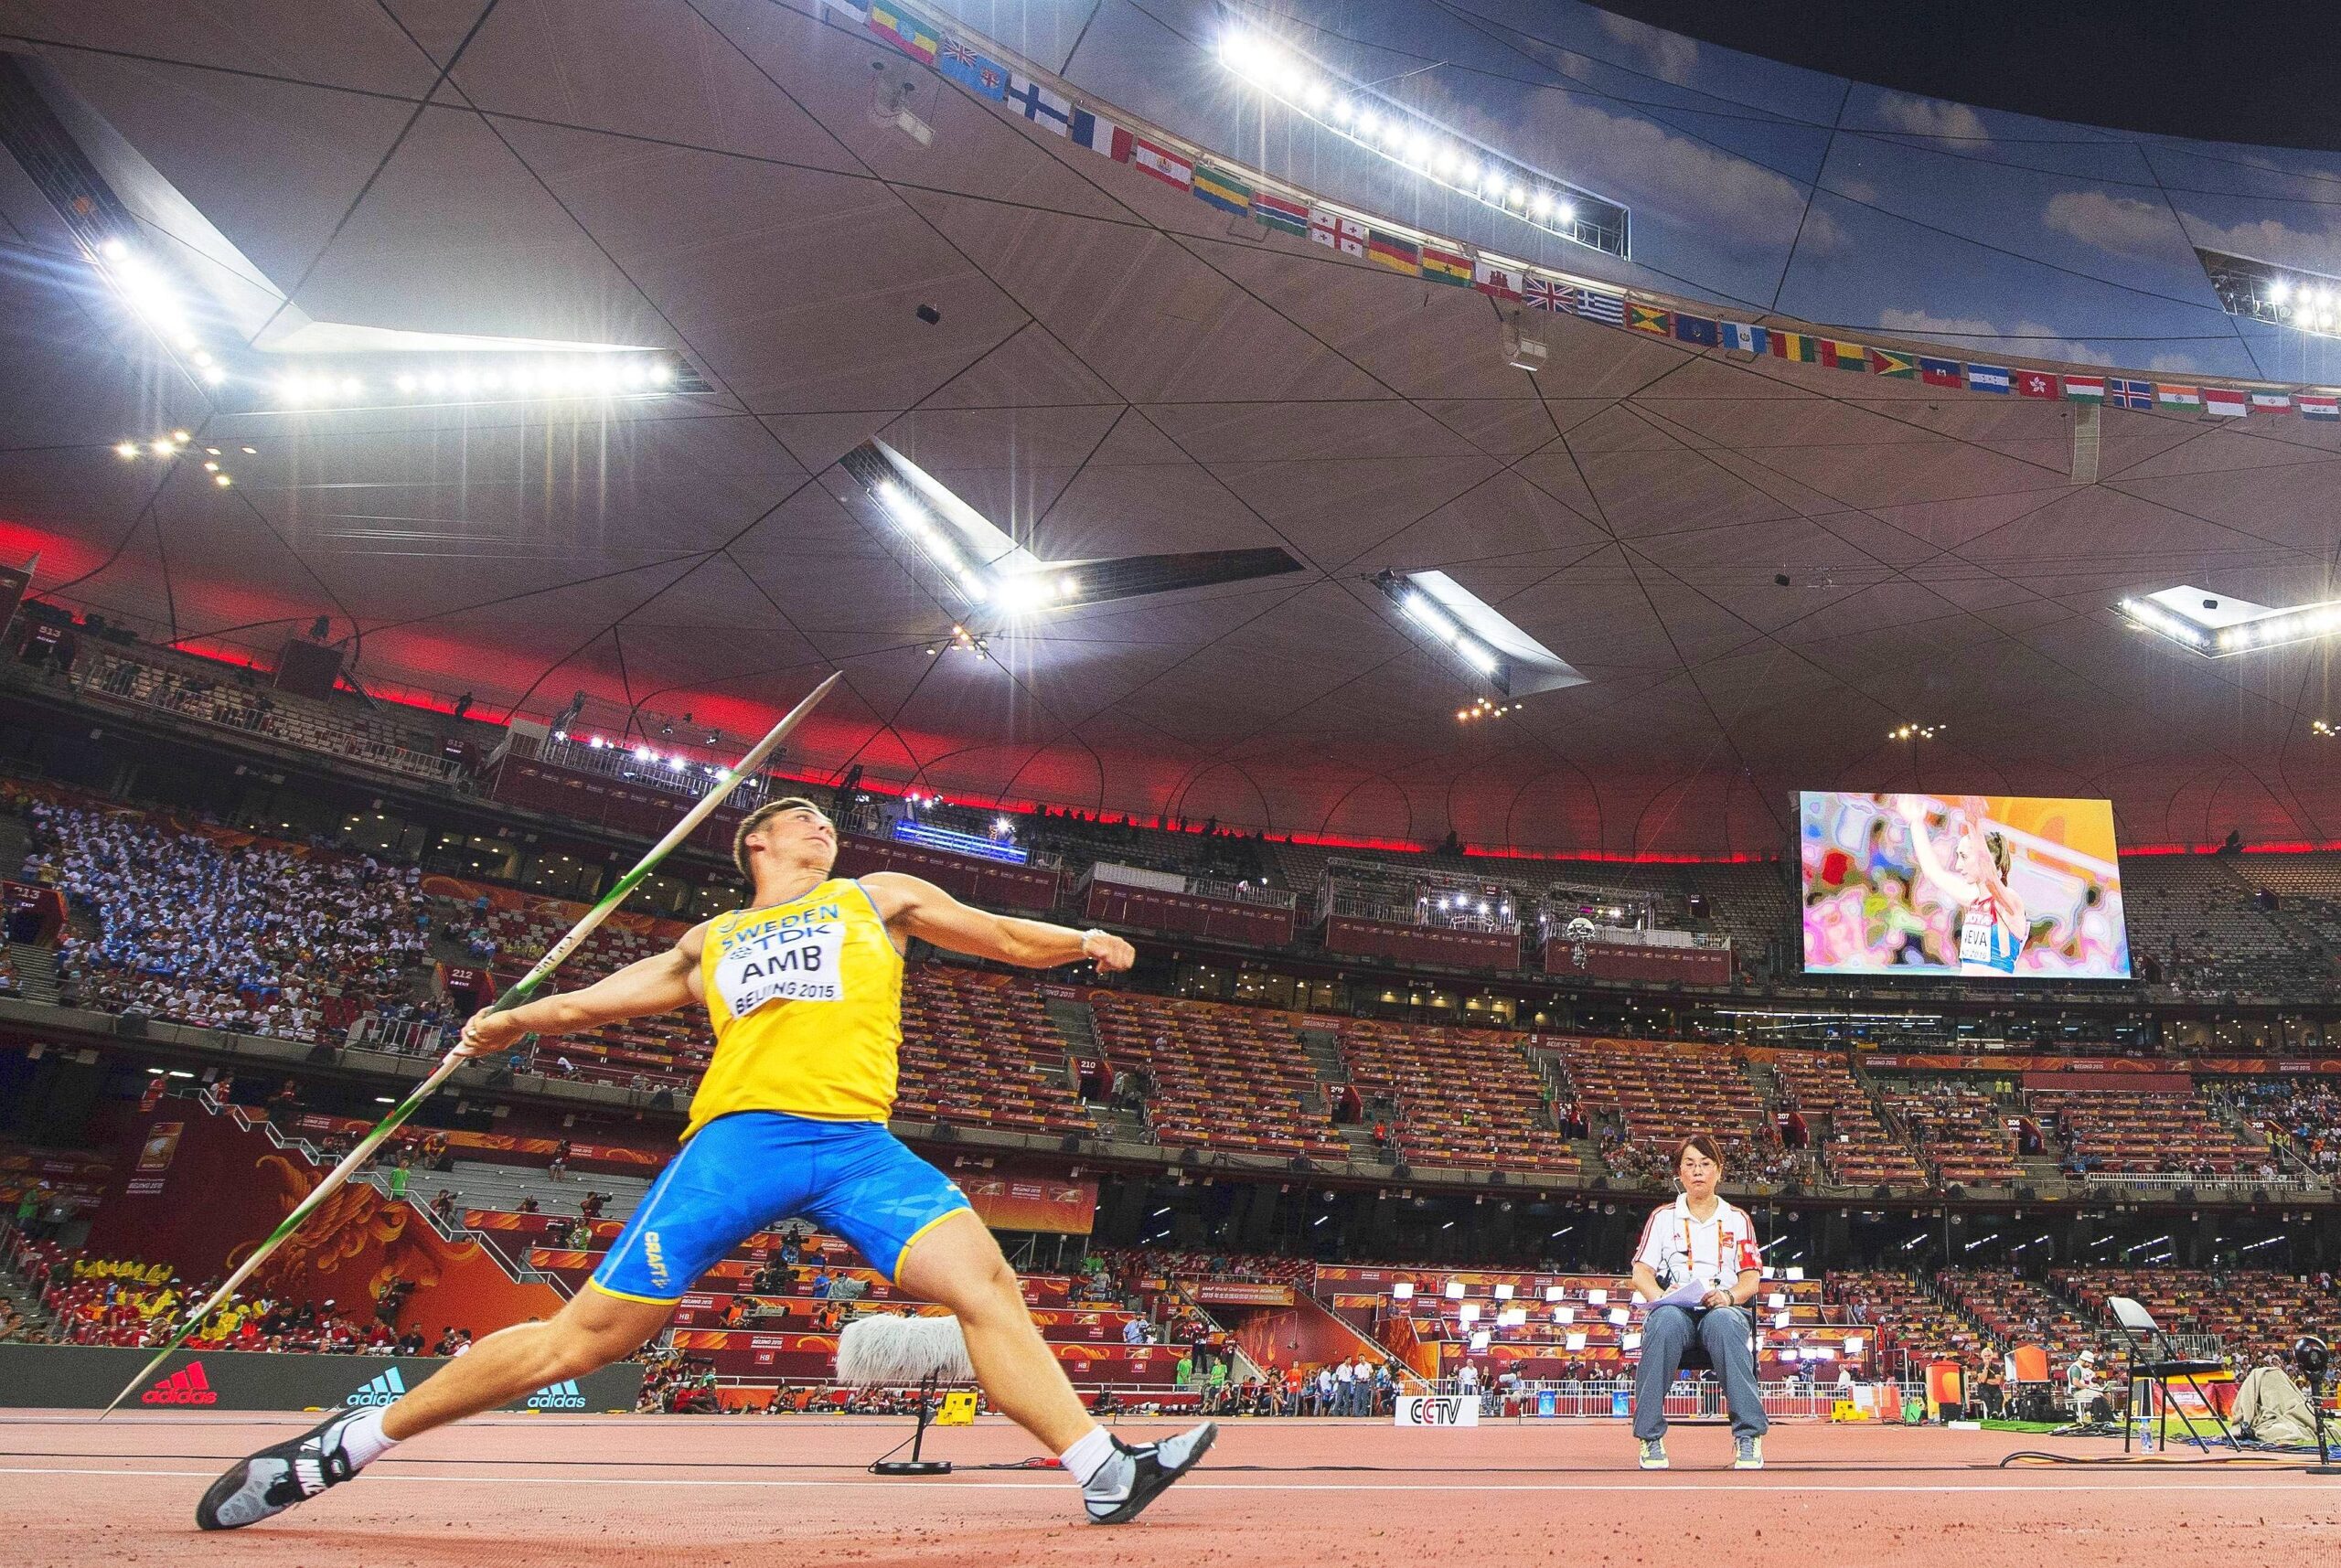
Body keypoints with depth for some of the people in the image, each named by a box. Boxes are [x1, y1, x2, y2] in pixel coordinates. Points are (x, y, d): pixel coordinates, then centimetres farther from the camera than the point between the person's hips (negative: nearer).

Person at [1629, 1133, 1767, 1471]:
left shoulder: (1737, 1219, 21)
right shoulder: (1662, 1216, 20)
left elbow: (1751, 1277, 10)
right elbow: (1641, 1271, 9)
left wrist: (1729, 1295, -13)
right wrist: (1660, 1296, -15)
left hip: (1724, 1308, 0)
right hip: (1675, 1307, 0)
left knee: (1724, 1322, -39)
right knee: (1665, 1322, -39)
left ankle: (1748, 1436, -40)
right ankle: (1649, 1437, -35)